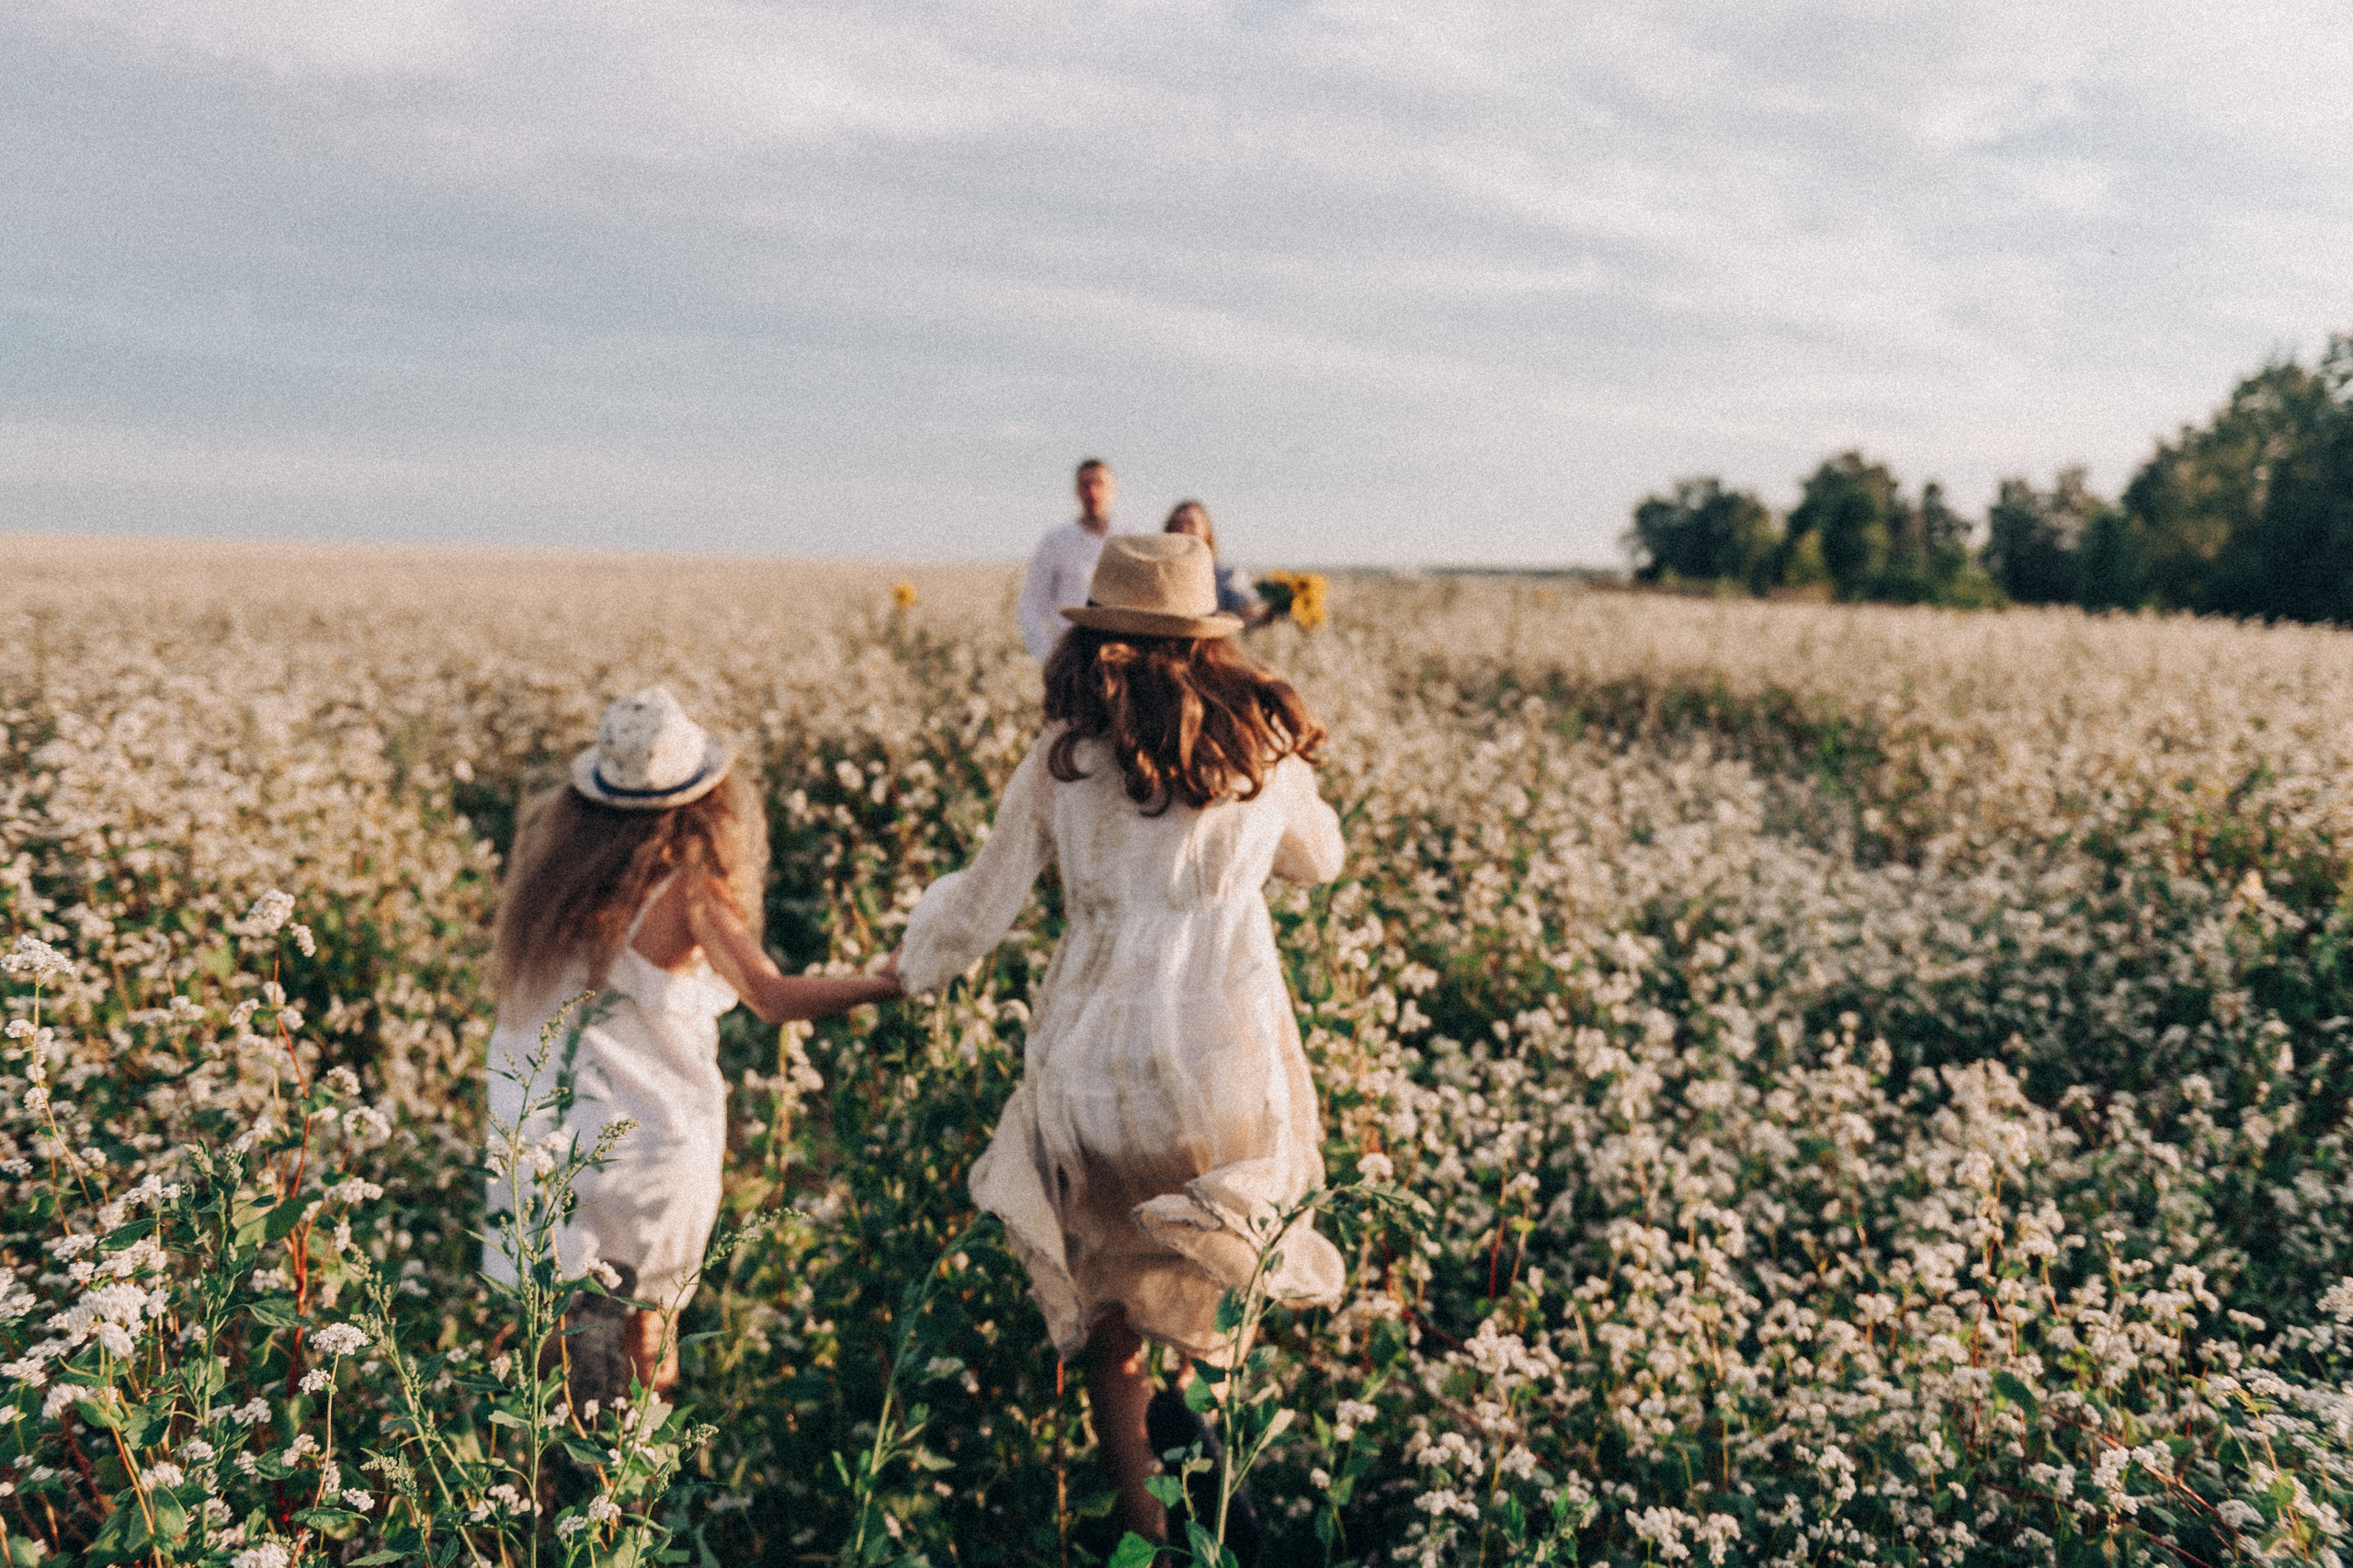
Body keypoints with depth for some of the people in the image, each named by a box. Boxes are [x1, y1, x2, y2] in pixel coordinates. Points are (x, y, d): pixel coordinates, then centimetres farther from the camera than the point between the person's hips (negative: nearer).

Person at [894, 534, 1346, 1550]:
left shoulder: (1061, 758, -1)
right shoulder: (1264, 750, 2)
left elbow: (977, 915, 7)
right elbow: (1317, 860, 22)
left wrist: (916, 962, 28)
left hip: (1096, 1071, 0)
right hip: (1231, 1065, 0)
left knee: (1105, 1287, 23)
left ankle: (1144, 1523, 28)